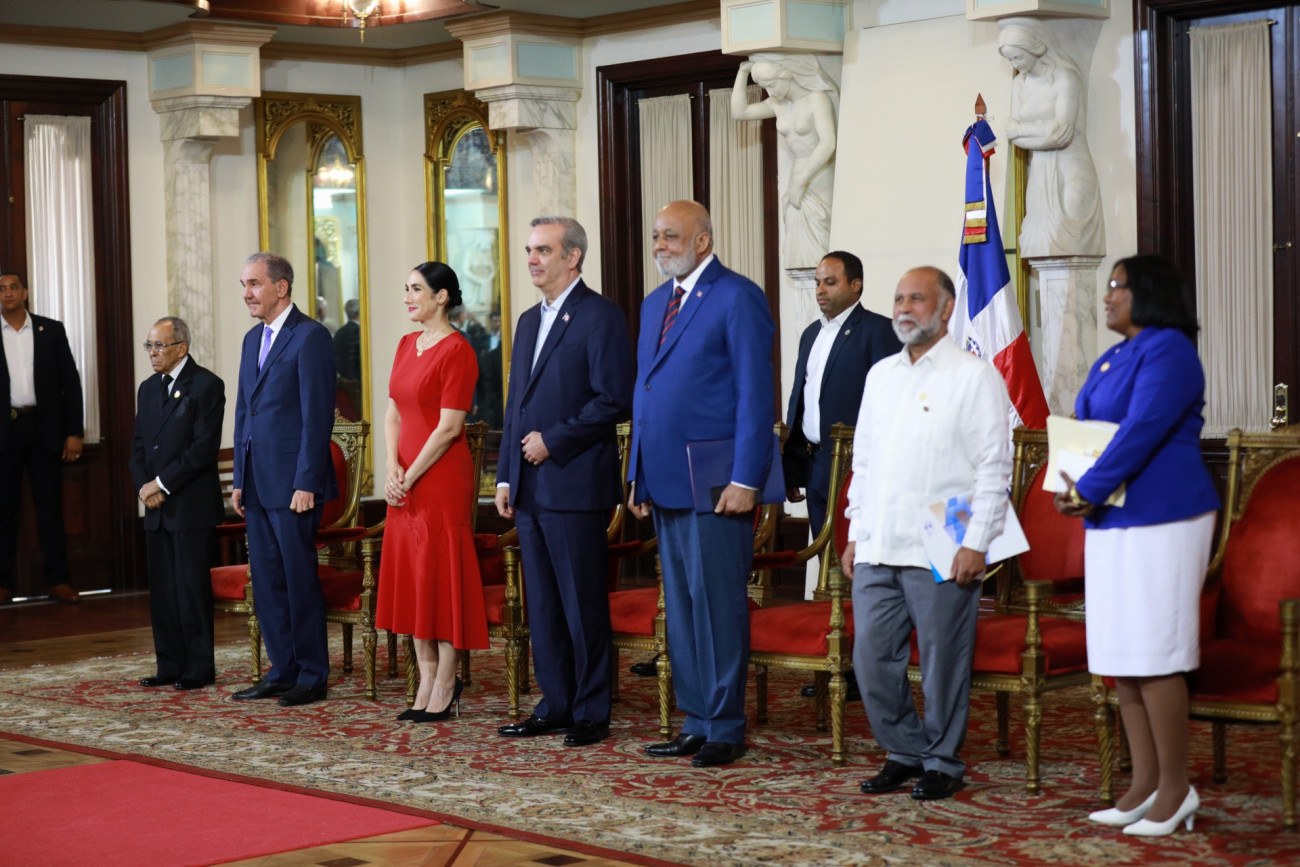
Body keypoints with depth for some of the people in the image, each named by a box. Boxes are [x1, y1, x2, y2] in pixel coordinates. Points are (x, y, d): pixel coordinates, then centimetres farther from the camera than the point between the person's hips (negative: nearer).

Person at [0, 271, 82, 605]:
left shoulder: (51, 330, 6)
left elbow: (70, 382, 5)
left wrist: (74, 432, 0)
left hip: (44, 427, 0)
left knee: (50, 508, 2)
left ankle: (58, 580, 5)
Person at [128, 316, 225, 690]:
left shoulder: (206, 385, -6)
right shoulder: (148, 389, 16)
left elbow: (205, 448, -13)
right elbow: (138, 447, 16)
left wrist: (162, 484, -14)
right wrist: (144, 485, -2)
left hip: (192, 505, -7)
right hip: (157, 506, 7)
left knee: (192, 586, -5)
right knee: (162, 589, 7)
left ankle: (199, 669, 2)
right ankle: (170, 666, 13)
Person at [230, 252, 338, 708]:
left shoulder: (310, 336, -9)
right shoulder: (253, 339, 16)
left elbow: (317, 414, -14)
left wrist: (306, 483, -18)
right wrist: (239, 479, 14)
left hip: (292, 483, -8)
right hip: (257, 482, 8)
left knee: (300, 579, -3)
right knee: (266, 580, 10)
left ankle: (312, 677, 5)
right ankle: (282, 672, 18)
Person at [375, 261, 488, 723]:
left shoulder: (456, 351, -11)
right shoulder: (407, 345, 14)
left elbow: (448, 427, -15)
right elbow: (393, 412, 13)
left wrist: (410, 476, -13)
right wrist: (392, 468, -1)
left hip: (441, 475, -8)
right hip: (404, 479, 8)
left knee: (441, 573, -3)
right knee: (408, 575, 10)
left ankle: (446, 682, 4)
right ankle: (427, 680, 18)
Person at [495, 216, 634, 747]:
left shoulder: (600, 317, -7)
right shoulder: (529, 321, 19)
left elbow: (614, 401, -14)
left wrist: (552, 441, -14)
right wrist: (506, 476, 15)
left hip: (575, 484, -8)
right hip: (530, 488, 8)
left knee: (584, 604, -3)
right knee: (542, 604, 11)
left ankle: (591, 713, 5)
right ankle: (555, 706, 18)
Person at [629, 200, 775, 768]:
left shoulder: (737, 298, -7)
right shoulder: (655, 303, 18)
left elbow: (756, 395, -12)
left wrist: (745, 480, -17)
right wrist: (638, 476, 15)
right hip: (666, 481, 8)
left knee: (717, 604, -3)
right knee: (680, 607, 11)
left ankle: (725, 730, 4)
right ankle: (696, 723, 19)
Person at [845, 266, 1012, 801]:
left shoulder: (975, 377, -3)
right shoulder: (880, 375, 16)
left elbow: (993, 468, -7)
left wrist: (976, 543, -13)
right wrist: (856, 532, 15)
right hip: (877, 550, 6)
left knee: (942, 662, 1)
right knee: (872, 658, 6)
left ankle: (942, 763, 15)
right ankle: (904, 753, 21)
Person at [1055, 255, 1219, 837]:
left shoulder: (1168, 351, -10)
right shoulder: (1110, 360, 18)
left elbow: (1141, 433, -19)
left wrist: (1089, 491, -17)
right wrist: (1072, 491, 1)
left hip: (1160, 520, -9)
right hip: (1112, 522, 9)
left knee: (1153, 657, -8)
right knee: (1121, 658, 9)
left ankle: (1176, 789, 0)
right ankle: (1145, 784, 15)